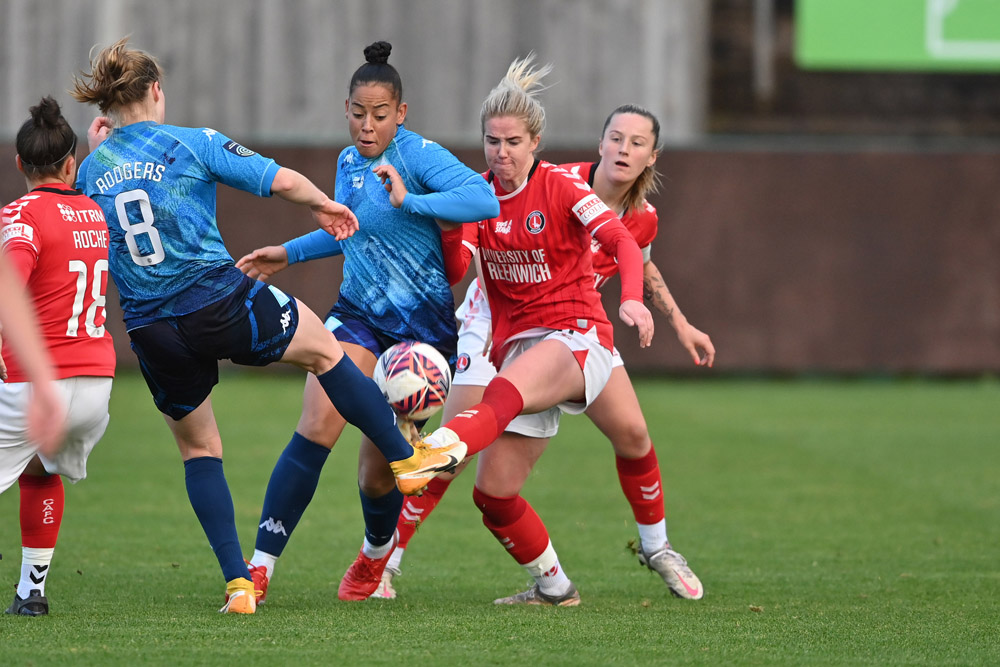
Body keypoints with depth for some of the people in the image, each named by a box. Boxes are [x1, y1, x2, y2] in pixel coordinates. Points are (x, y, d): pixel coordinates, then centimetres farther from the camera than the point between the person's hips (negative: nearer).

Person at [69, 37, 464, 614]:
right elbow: (281, 180, -7)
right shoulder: (193, 144, -4)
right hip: (221, 303, -3)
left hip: (151, 329, 3)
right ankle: (405, 458, 30)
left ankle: (239, 583, 11)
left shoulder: (92, 170, 5)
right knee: (323, 347, 23)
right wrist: (325, 205, 13)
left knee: (198, 449, 19)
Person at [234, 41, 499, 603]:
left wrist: (408, 201, -38)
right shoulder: (348, 162, 7)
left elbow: (486, 201, -31)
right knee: (316, 429, -17)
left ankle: (376, 552, 38)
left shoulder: (418, 155, -14)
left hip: (422, 327, -5)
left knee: (379, 471, 4)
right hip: (358, 317, 5)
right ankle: (262, 565, -18)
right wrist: (290, 254, 28)